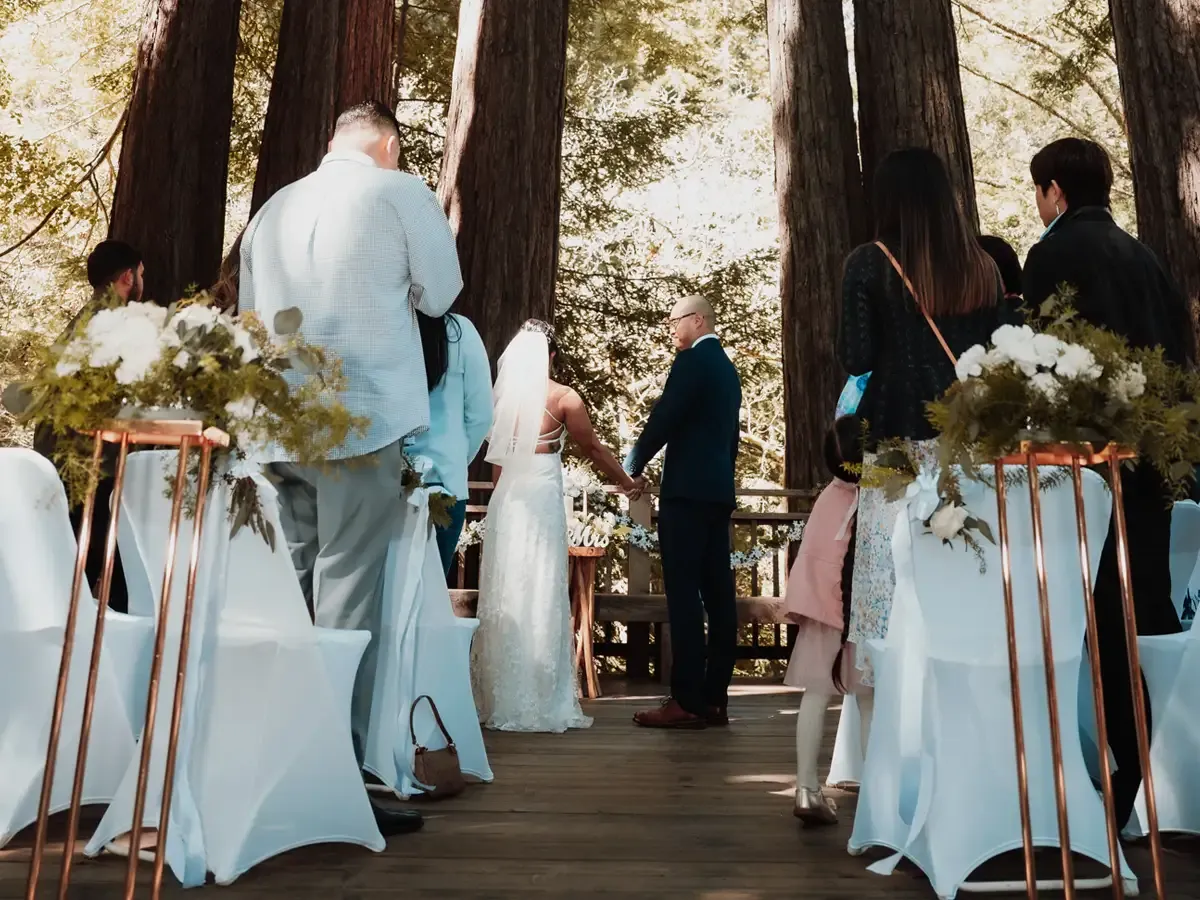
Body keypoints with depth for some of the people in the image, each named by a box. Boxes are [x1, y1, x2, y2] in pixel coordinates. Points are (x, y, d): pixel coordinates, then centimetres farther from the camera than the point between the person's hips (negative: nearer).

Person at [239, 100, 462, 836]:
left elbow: (251, 312, 22)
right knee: (347, 601, -4)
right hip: (361, 417, -5)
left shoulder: (273, 207, 17)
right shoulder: (400, 191, 2)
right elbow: (441, 294, 8)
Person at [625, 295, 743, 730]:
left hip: (688, 490, -9)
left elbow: (664, 416, -13)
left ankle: (686, 701, -9)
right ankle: (715, 698, 10)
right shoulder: (728, 369, 21)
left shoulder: (693, 360, -7)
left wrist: (634, 465, -1)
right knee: (717, 593, 6)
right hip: (719, 490, 9)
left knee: (684, 593, -9)